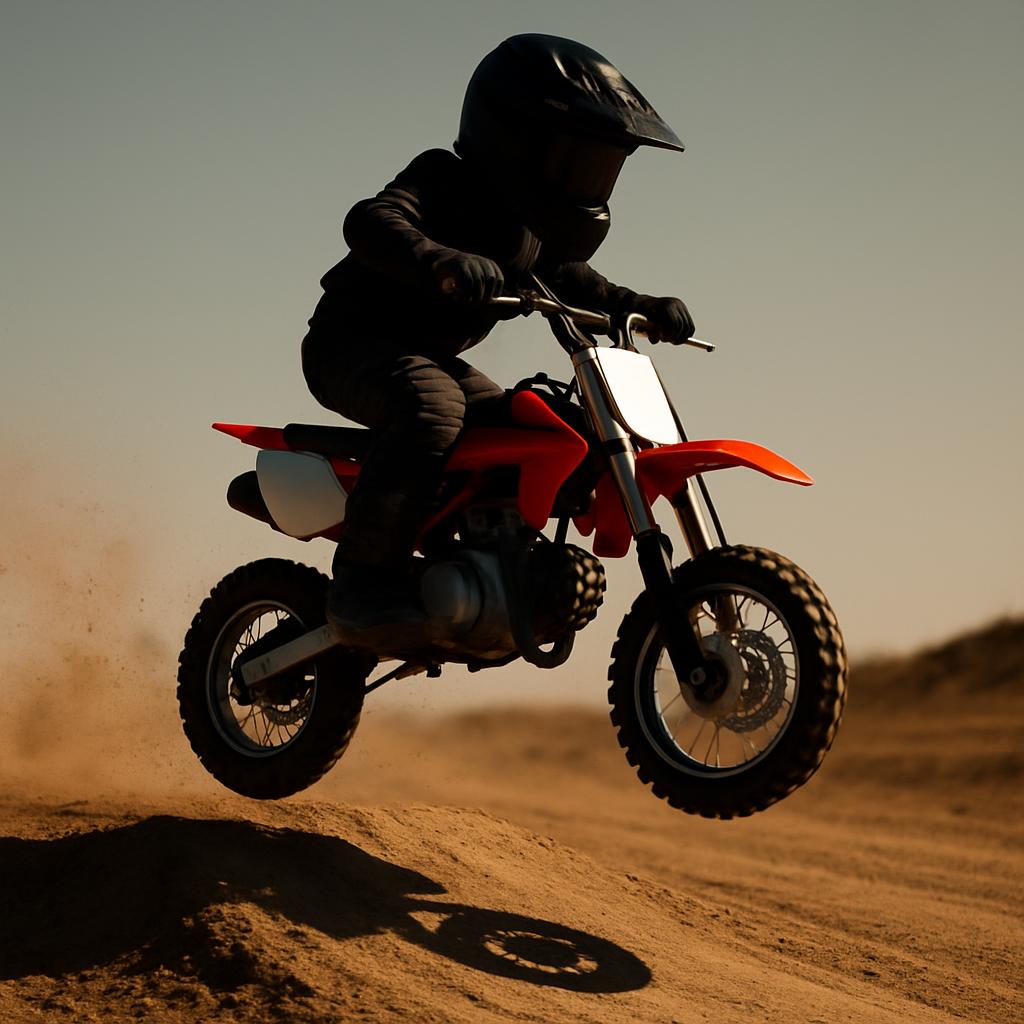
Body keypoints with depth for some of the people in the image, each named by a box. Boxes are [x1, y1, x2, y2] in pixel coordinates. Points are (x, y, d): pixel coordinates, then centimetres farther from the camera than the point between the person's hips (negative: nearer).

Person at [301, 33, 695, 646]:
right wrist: (438, 261, -53)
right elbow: (371, 221, -33)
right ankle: (366, 578, -38)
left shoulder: (536, 230, 10)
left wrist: (639, 308, 9)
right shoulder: (446, 181, -16)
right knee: (431, 403, -36)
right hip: (352, 342, -9)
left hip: (430, 358, 9)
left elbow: (567, 279, 26)